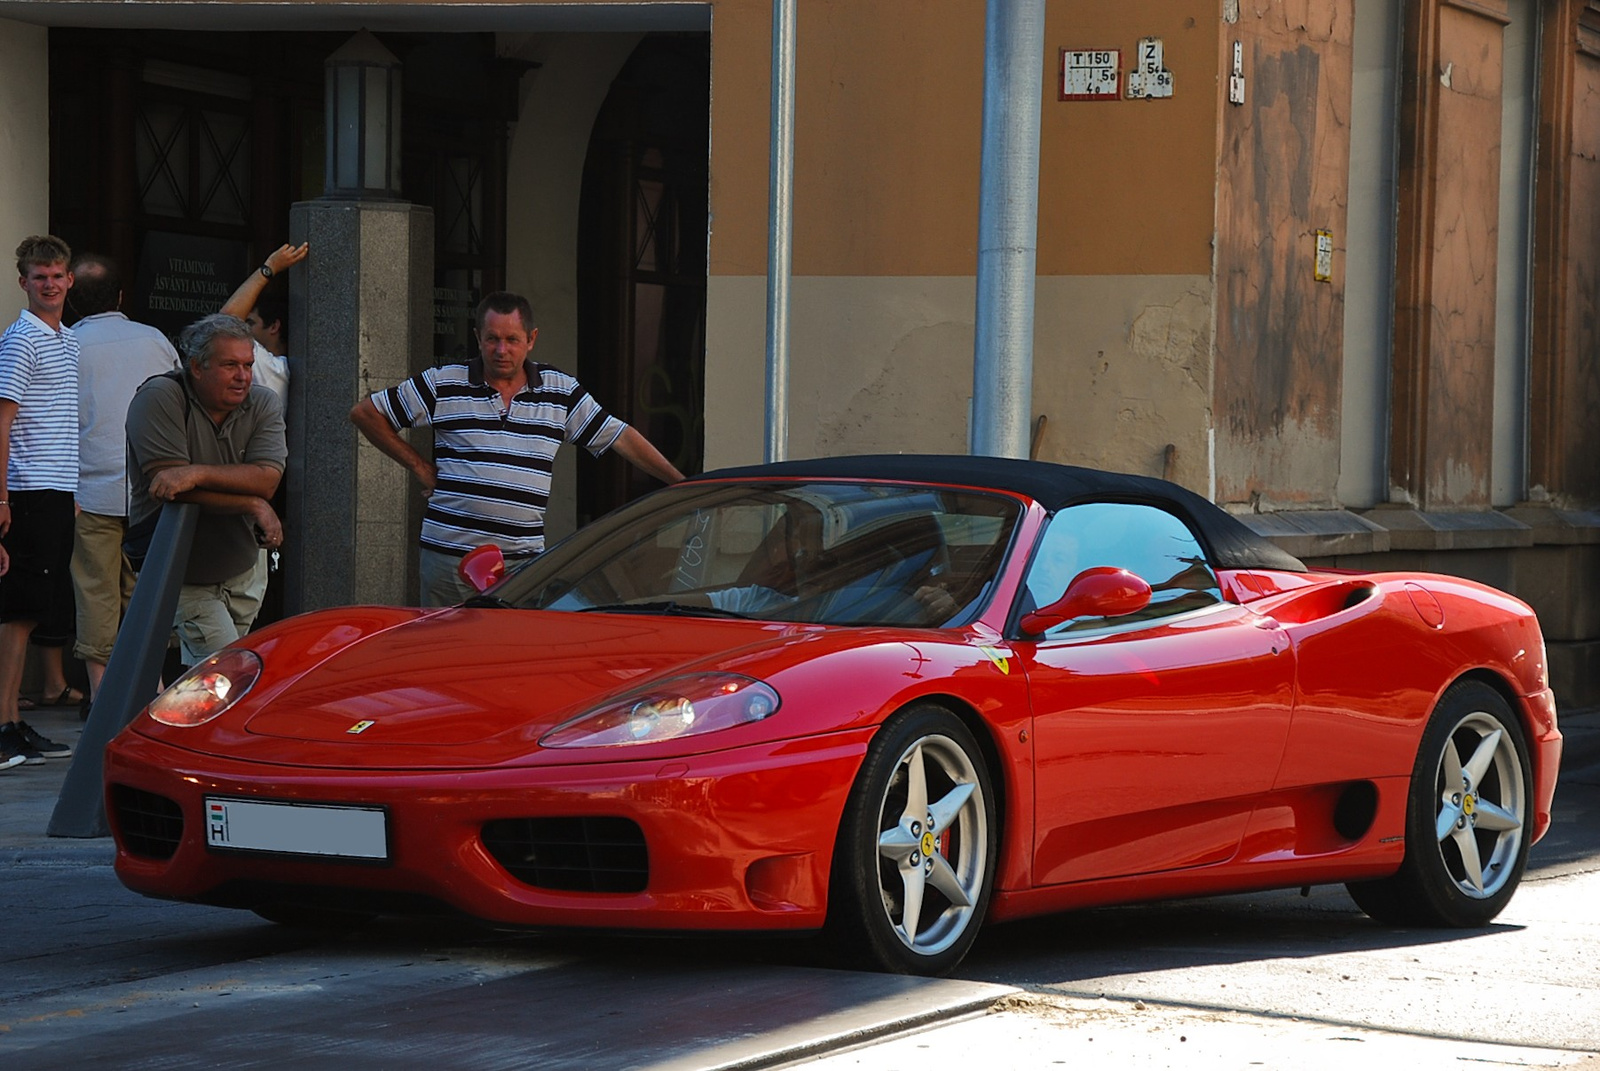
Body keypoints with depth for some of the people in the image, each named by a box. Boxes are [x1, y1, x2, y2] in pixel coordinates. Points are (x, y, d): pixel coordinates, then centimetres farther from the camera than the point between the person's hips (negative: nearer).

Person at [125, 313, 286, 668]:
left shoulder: (263, 405, -1)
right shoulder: (159, 399, -15)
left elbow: (267, 479, -16)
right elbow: (165, 484, -23)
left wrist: (196, 473, -31)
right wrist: (254, 506, -20)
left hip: (239, 573, 5)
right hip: (181, 578, -5)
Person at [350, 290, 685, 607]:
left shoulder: (561, 391, 9)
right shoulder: (443, 384, 3)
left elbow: (621, 438, 13)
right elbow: (365, 413, 8)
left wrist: (684, 485, 9)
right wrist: (418, 465, 6)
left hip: (524, 560, 1)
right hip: (450, 554, -1)